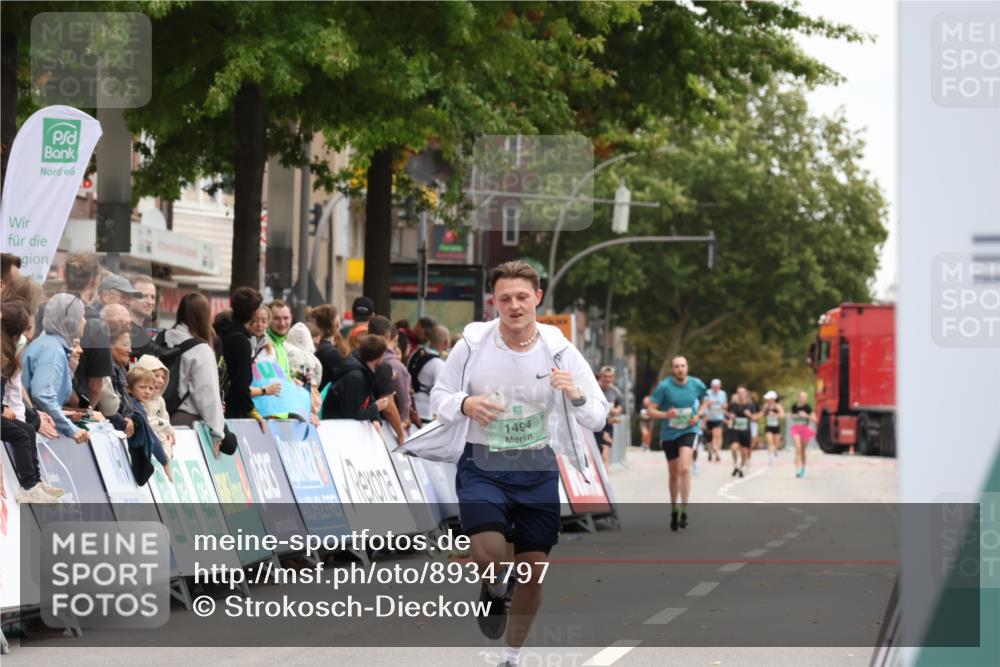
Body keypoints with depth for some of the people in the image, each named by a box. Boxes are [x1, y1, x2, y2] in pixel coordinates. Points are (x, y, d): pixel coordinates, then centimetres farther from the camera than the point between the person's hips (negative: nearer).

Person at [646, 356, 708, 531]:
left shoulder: (697, 385, -3)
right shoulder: (664, 386, -11)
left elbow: (704, 402, 17)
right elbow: (651, 411, -10)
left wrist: (698, 415, -4)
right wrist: (666, 414, -30)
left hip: (689, 431, -1)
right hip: (669, 433, 1)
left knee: (684, 469, -21)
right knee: (674, 474, 12)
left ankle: (684, 510, -18)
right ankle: (674, 511, 31)